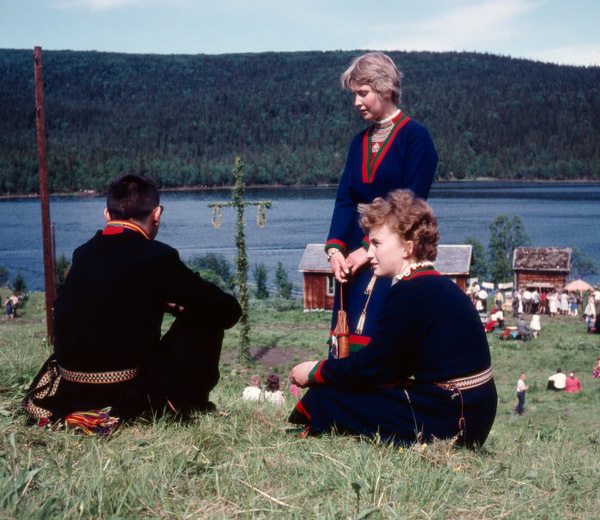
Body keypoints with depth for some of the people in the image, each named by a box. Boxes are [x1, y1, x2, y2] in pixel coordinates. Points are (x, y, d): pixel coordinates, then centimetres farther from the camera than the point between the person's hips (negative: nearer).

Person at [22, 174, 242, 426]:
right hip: (134, 398, -6)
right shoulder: (158, 256, -12)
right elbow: (229, 310, -4)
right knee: (206, 317, 8)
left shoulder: (82, 254, 4)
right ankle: (190, 405, 15)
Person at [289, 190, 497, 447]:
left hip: (450, 421, -10)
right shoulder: (438, 286, 12)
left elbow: (369, 368, -13)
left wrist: (316, 371, 2)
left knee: (325, 399, -4)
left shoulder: (412, 293, -18)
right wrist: (323, 371, 13)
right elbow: (386, 366, 16)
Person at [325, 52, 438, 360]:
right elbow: (344, 199, 7)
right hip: (355, 249, 6)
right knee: (346, 342, 3)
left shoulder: (415, 137, -5)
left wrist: (370, 249, -16)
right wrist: (335, 247, -8)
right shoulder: (360, 142, 15)